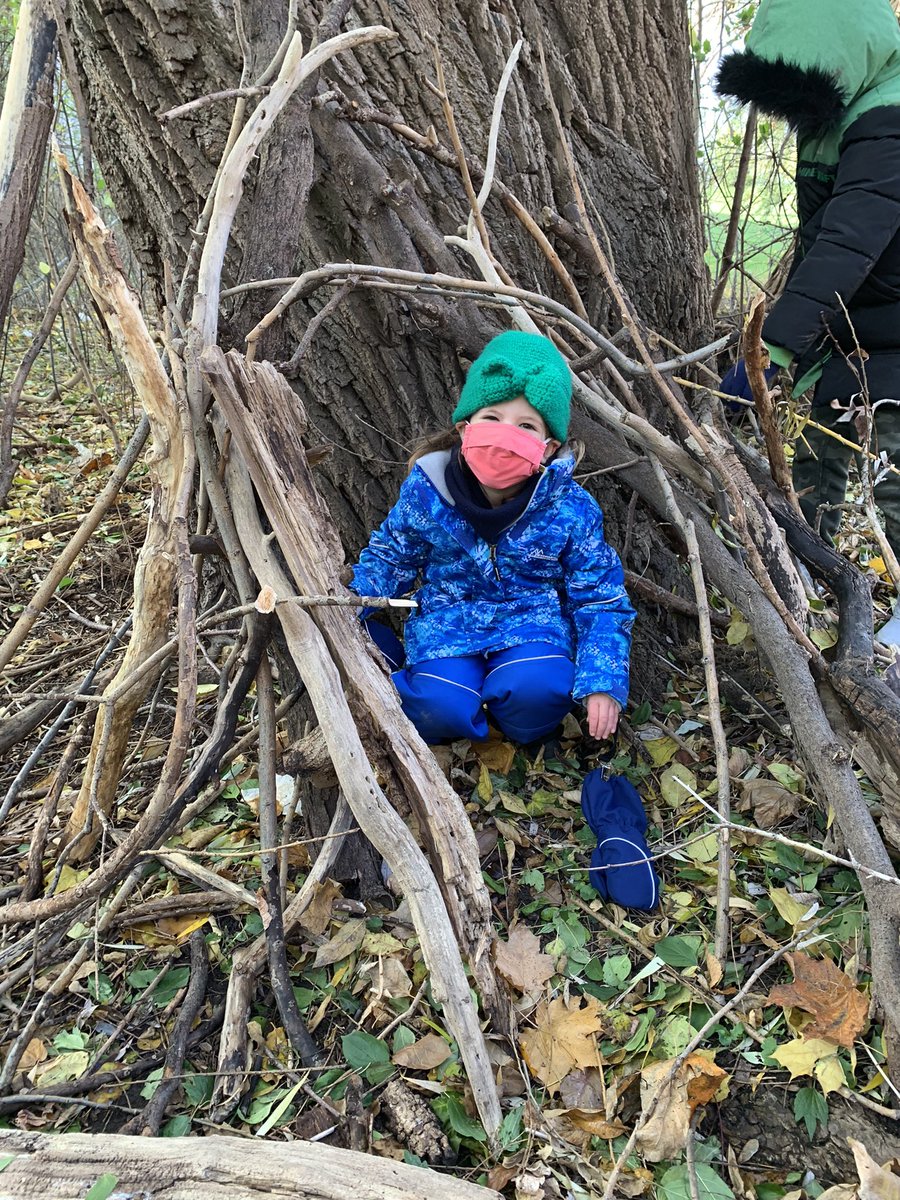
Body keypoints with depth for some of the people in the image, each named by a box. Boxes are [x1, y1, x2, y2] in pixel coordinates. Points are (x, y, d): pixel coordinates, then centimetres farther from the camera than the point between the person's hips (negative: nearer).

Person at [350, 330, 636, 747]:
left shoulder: (571, 510, -11)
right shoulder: (425, 491, -7)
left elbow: (601, 599, -3)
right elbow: (390, 559, 10)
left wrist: (602, 682, -16)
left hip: (534, 621, 0)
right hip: (448, 622, 0)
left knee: (535, 688, -33)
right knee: (442, 707, -28)